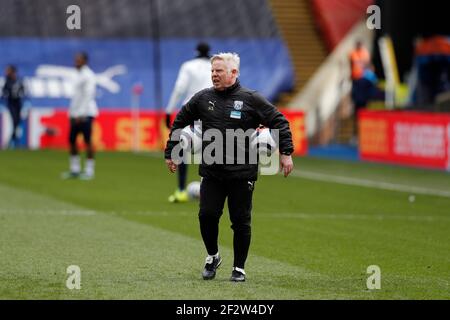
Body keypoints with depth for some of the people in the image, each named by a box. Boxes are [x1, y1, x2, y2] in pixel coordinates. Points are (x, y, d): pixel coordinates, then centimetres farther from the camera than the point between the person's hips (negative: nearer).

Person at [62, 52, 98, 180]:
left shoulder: (88, 75, -9)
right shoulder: (78, 75, 18)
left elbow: (88, 96, -16)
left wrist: (81, 114, -20)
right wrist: (72, 113, 16)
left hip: (85, 114, -9)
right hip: (76, 115, 9)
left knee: (87, 141, -7)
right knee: (72, 140, 7)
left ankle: (89, 171, -5)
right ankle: (75, 170, 14)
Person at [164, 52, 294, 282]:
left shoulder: (250, 99, -2)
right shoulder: (202, 98, 6)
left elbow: (279, 122, 1)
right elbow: (179, 123, 18)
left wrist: (285, 153, -7)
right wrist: (170, 153, 16)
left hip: (242, 174, -2)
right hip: (211, 172, 2)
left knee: (241, 222, 1)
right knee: (207, 216, -6)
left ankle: (239, 268, 14)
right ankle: (212, 256, 20)